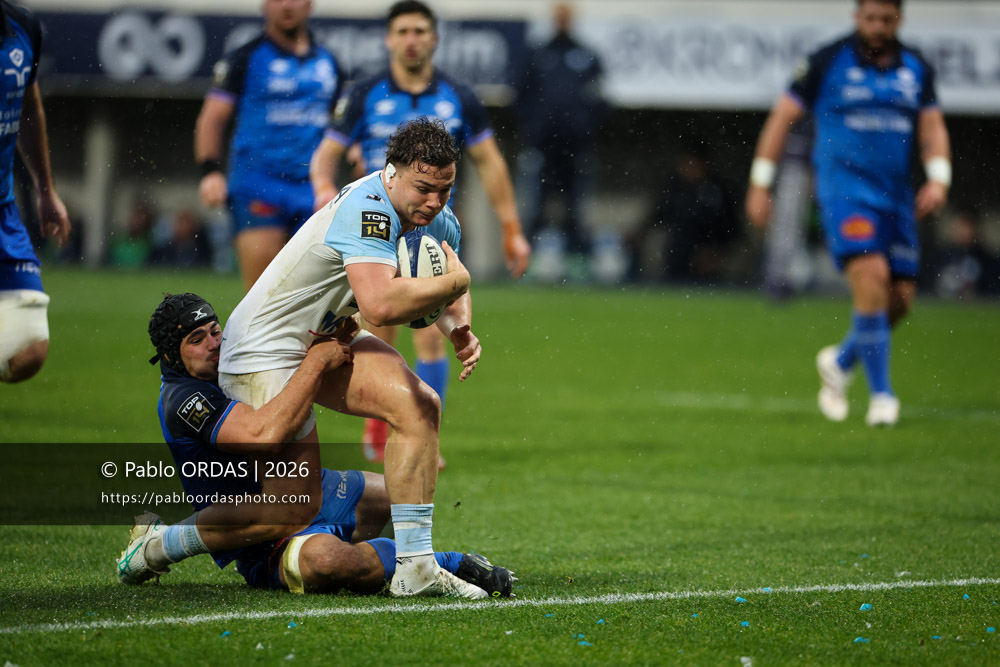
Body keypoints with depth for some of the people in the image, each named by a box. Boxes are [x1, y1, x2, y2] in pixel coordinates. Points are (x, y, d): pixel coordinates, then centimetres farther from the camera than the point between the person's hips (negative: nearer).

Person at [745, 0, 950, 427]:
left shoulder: (916, 70, 9)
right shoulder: (828, 63, -3)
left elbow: (932, 128, 9)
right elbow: (782, 116, 1)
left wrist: (938, 179, -9)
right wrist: (760, 184, -1)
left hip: (896, 198, 5)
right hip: (844, 191, -5)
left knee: (900, 299, 3)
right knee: (871, 276, -23)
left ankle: (841, 361, 31)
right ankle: (881, 394, -16)